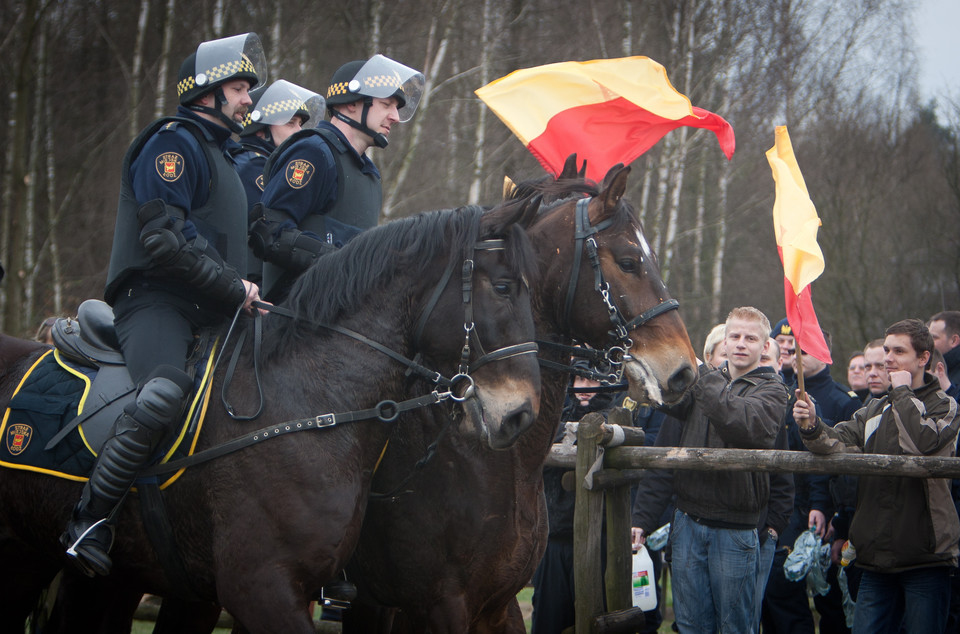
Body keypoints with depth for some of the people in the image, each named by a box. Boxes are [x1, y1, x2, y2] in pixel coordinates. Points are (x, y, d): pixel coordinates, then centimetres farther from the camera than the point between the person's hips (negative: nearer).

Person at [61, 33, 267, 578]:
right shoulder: (174, 142, -3)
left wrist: (246, 296, 19)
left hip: (207, 314, 10)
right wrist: (233, 288, -13)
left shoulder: (219, 155, 29)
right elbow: (163, 240, -16)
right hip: (155, 302, -10)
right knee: (165, 393, -35)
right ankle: (90, 521, -32)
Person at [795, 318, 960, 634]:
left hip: (925, 560, -5)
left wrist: (902, 393, -8)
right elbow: (840, 443, 2)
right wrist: (812, 428, -19)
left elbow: (921, 442, -20)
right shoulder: (874, 410, 16)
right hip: (877, 557, 5)